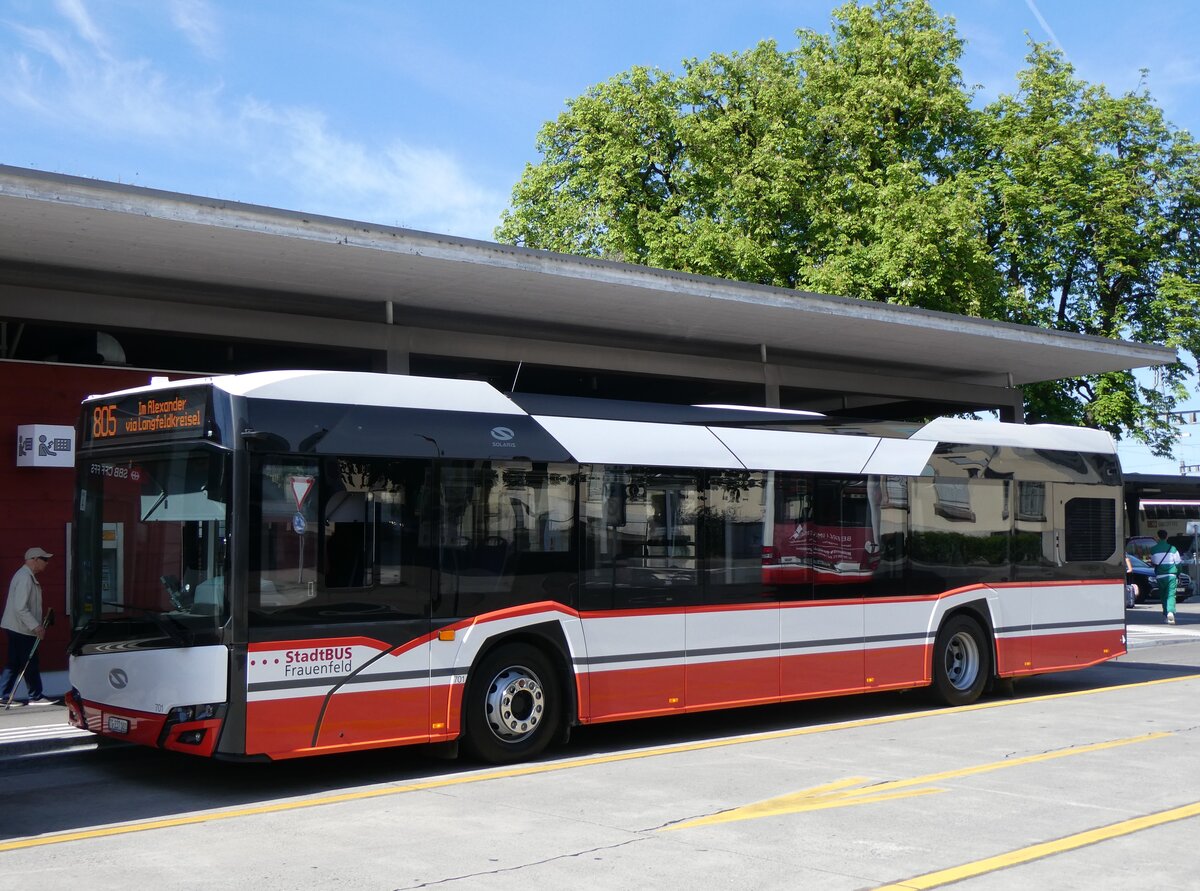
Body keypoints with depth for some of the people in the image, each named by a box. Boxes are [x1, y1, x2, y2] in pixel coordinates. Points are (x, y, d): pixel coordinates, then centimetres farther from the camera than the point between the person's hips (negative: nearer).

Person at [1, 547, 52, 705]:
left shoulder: (28, 576, 14)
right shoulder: (25, 578, -19)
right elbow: (20, 608, -25)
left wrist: (38, 625, 18)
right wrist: (36, 626, -23)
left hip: (16, 628, 10)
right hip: (22, 629, -10)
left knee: (14, 664, 10)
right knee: (30, 663, -1)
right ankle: (36, 697, 7)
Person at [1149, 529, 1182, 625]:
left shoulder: (1153, 550, 1)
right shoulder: (1172, 549, -1)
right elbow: (1178, 563, 4)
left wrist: (1150, 562, 35)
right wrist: (1178, 576, 18)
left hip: (1160, 576, 1)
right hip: (1171, 575, -1)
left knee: (1163, 596, 13)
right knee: (1171, 595, -5)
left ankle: (1166, 614, 11)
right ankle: (1170, 612, -26)